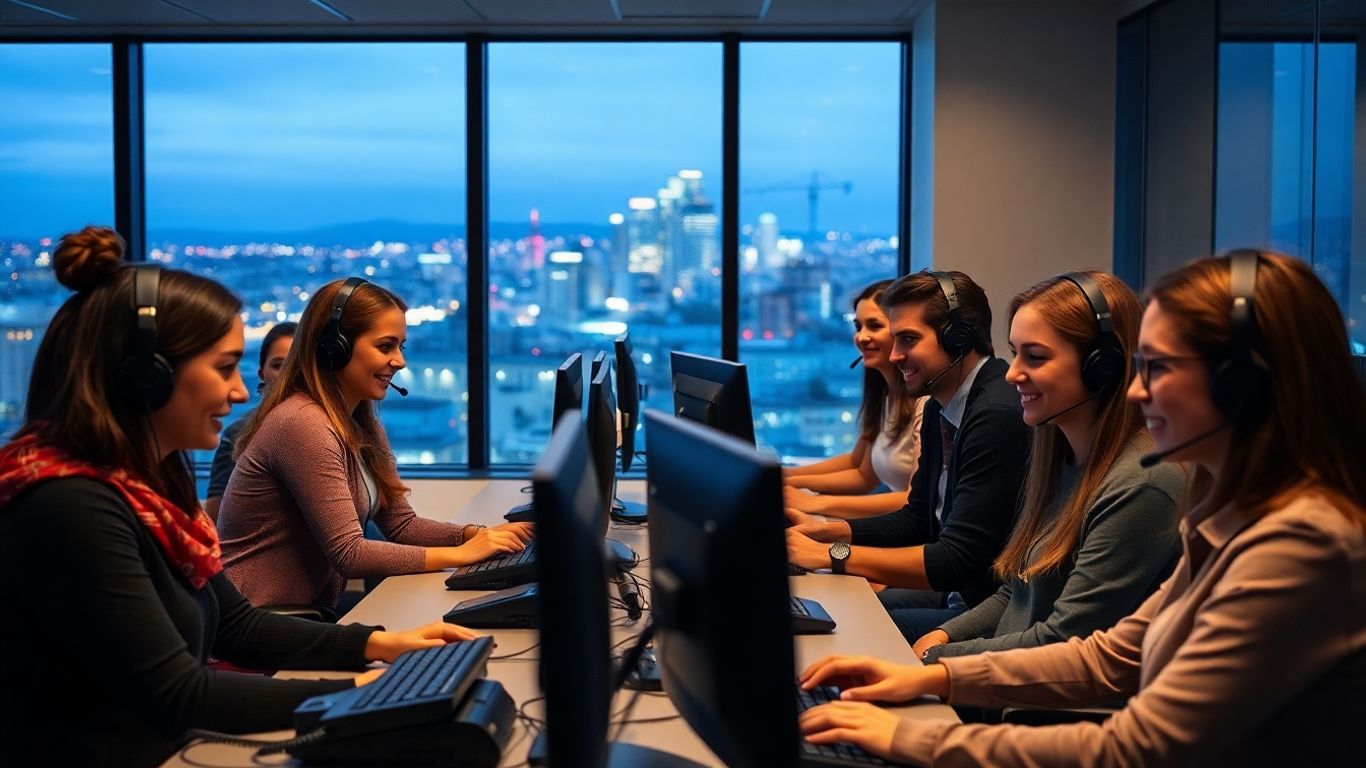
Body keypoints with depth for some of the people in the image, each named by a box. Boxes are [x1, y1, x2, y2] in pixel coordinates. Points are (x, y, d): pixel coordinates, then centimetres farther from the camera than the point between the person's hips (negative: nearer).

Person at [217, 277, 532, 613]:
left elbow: (401, 525, 10)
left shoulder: (364, 427, 9)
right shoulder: (303, 424, -20)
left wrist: (481, 535, -6)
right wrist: (462, 554, -18)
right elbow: (349, 554, -22)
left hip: (312, 609, 8)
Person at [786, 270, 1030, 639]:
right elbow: (917, 519, 18)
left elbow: (959, 560, -25)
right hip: (958, 593, 9)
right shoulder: (939, 408, 9)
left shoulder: (998, 415, -23)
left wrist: (832, 554, -21)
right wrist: (823, 530, 4)